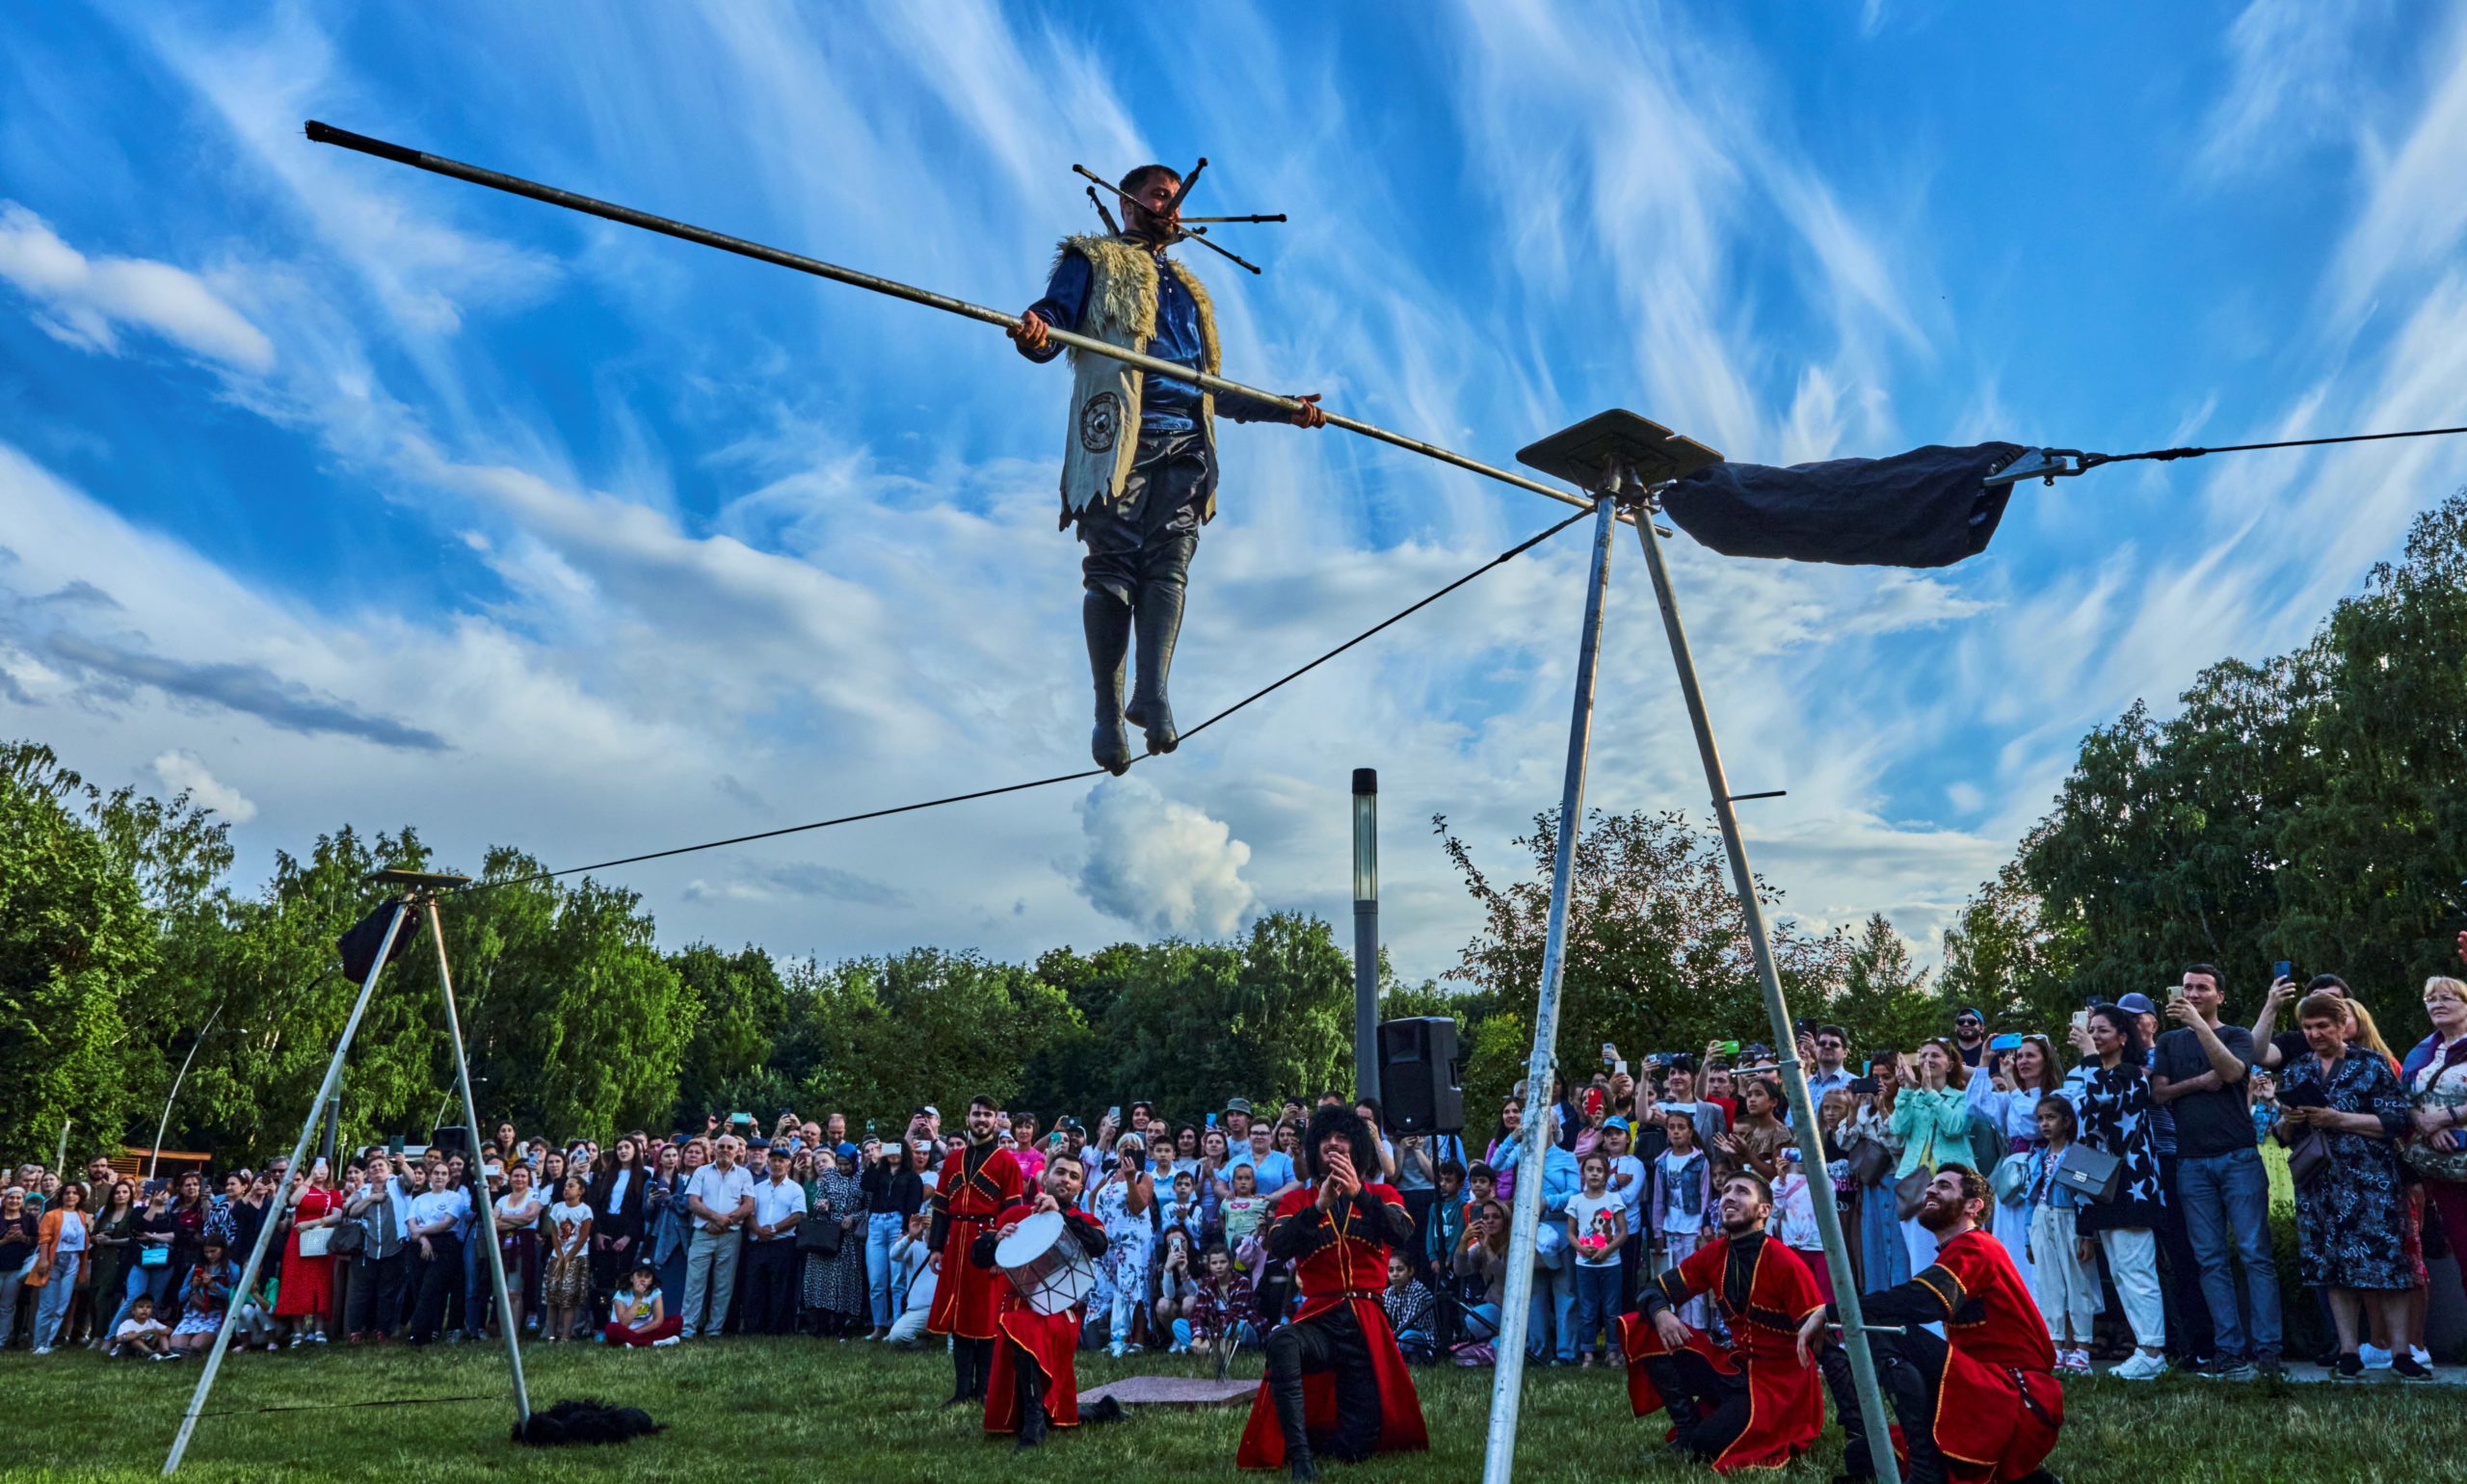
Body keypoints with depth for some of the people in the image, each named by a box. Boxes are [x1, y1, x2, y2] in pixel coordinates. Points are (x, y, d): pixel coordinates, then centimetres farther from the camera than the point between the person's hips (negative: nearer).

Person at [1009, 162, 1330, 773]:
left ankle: (1152, 693, -22)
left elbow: (1213, 388, 35)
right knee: (1113, 567, -11)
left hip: (1184, 440, 5)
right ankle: (1108, 711, -9)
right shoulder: (1093, 261, 18)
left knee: (1168, 566, -13)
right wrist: (1034, 334, -25)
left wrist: (1283, 409, 27)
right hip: (1118, 435, -4)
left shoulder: (1186, 286, 34)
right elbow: (1054, 316, 0)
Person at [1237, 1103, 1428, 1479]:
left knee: (1356, 1443, -4)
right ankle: (1299, 1456, -31)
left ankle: (1303, 1436, 28)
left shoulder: (1381, 1195, 11)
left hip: (1368, 1323, 1)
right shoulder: (1297, 1201, 10)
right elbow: (1278, 1249, -9)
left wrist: (1359, 1192, -26)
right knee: (1281, 1342, -38)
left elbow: (1401, 1233, -12)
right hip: (1320, 1320, -1)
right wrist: (1318, 1206, -21)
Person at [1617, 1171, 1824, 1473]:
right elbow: (1654, 1291, 5)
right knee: (1642, 1330, -8)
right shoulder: (1713, 1255, 1)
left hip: (1780, 1382, -6)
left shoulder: (1785, 1263, -18)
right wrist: (1661, 1313, -20)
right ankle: (1688, 1430, -3)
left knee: (1706, 1447, -28)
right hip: (1734, 1367, 6)